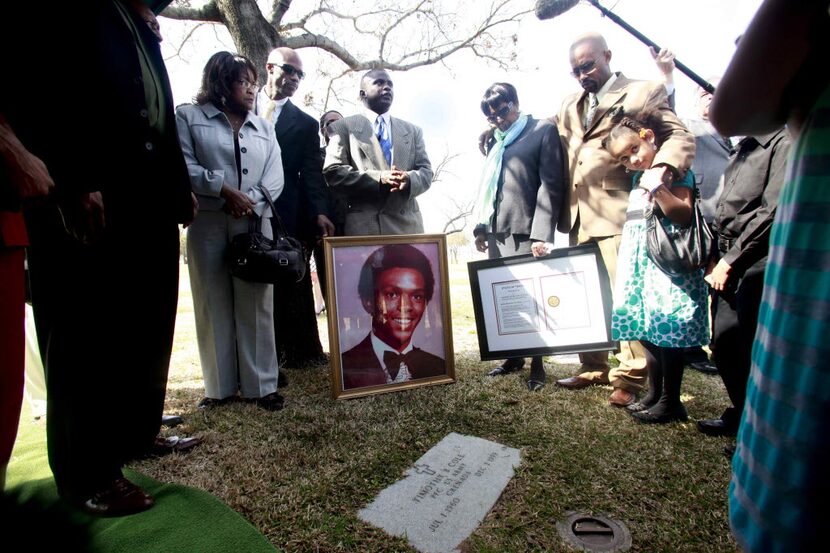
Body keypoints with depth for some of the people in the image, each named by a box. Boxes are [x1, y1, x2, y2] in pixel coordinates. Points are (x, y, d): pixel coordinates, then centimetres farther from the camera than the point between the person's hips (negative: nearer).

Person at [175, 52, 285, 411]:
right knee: (213, 304, 2)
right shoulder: (189, 117, 10)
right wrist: (225, 189, -12)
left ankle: (259, 384, 7)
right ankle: (220, 386, 13)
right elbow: (185, 166, -4)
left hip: (255, 224, 2)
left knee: (256, 304, -1)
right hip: (208, 223, -1)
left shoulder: (264, 127, 19)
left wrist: (250, 203, -9)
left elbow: (274, 178, 7)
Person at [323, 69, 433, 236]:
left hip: (407, 223, 4)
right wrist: (378, 178, -15)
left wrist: (409, 179, -11)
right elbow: (332, 172, -1)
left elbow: (426, 172, 14)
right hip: (363, 224, -3)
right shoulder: (344, 127, 11)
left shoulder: (412, 131, 23)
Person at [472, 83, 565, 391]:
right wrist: (480, 226, 13)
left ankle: (537, 365, 10)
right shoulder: (494, 141, 21)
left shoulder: (543, 131, 3)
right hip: (495, 231, 6)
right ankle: (513, 357, 20)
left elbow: (551, 184, -6)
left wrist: (542, 233, -15)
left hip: (523, 231, -6)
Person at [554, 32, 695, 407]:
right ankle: (593, 369, 19)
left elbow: (679, 137, -4)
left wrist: (662, 168, -25)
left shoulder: (642, 93, 5)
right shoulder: (569, 106, 22)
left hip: (618, 210, -5)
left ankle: (629, 378, 4)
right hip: (579, 215, 6)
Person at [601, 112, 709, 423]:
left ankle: (670, 402, 8)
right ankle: (654, 394, 24)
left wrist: (658, 188, -22)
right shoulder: (637, 177, 17)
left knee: (666, 328, -5)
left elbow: (684, 216, -17)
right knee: (647, 329, 12)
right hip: (639, 261, 8)